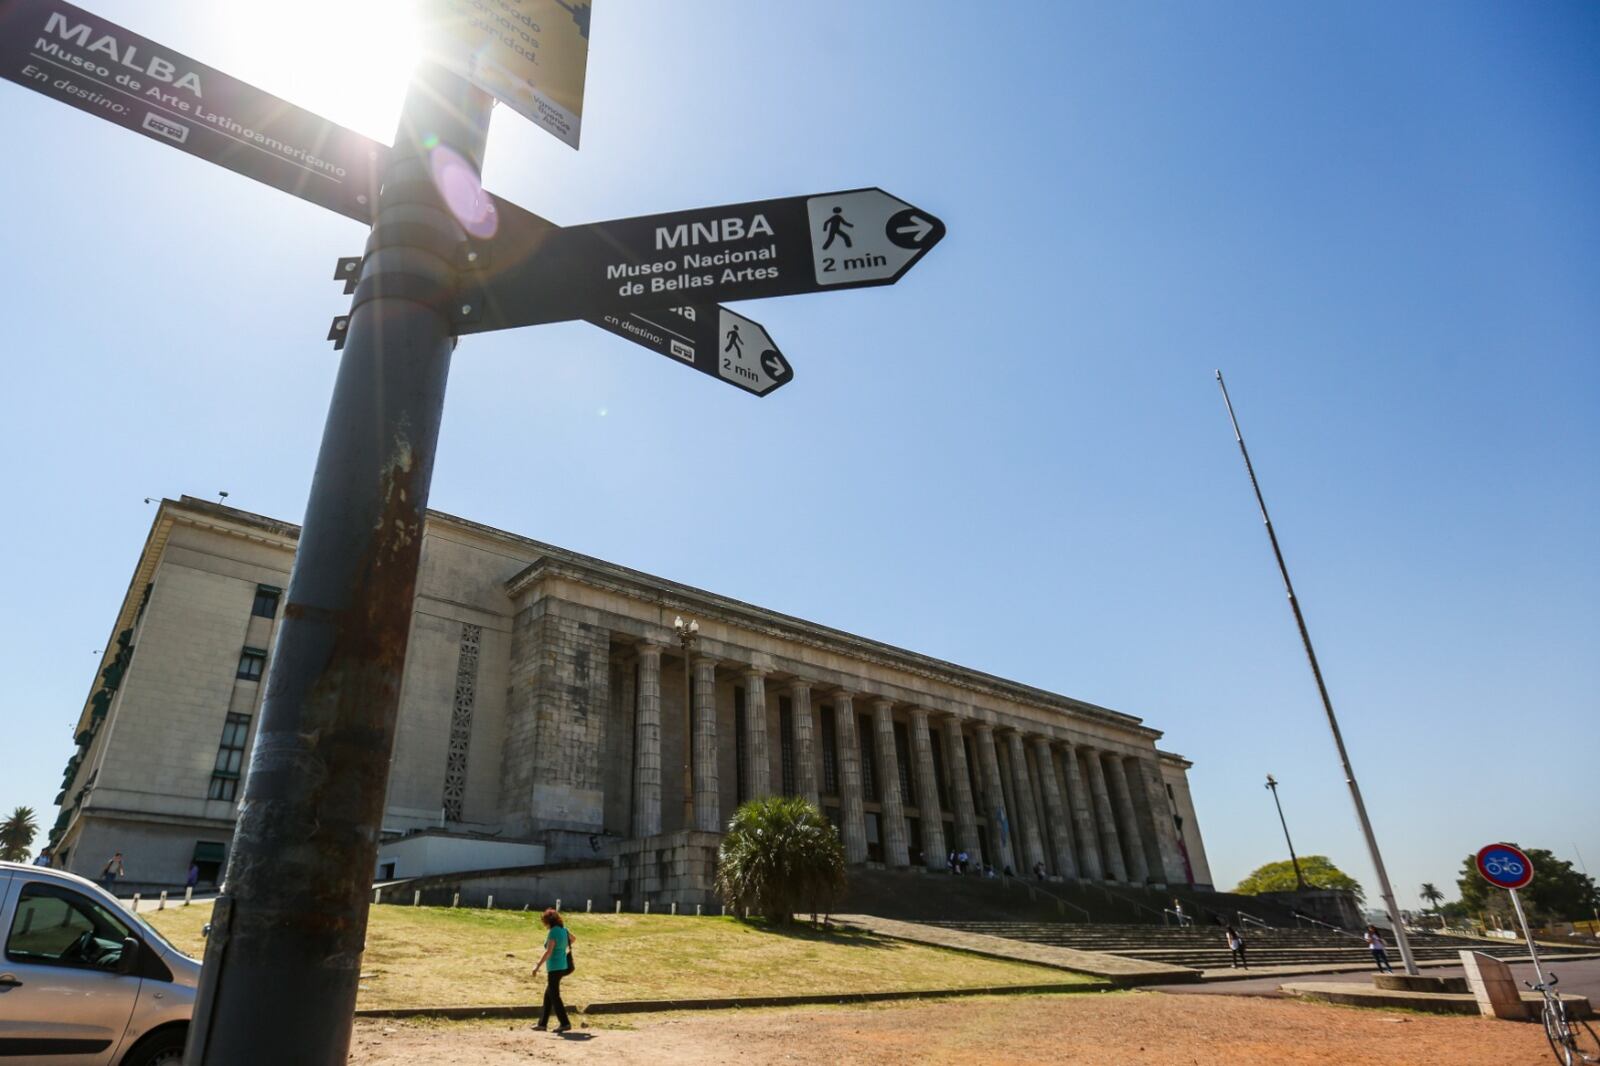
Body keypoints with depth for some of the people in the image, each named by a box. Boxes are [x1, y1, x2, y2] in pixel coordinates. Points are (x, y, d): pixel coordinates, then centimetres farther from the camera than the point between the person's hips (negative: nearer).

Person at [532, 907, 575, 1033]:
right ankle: (542, 1023, 21)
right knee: (548, 995, 16)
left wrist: (537, 965, -24)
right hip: (562, 965, 9)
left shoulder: (553, 932, -18)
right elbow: (572, 938, 27)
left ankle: (565, 1023, 1)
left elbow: (548, 952, -25)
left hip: (554, 967, -9)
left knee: (554, 996, -1)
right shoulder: (563, 929, 8)